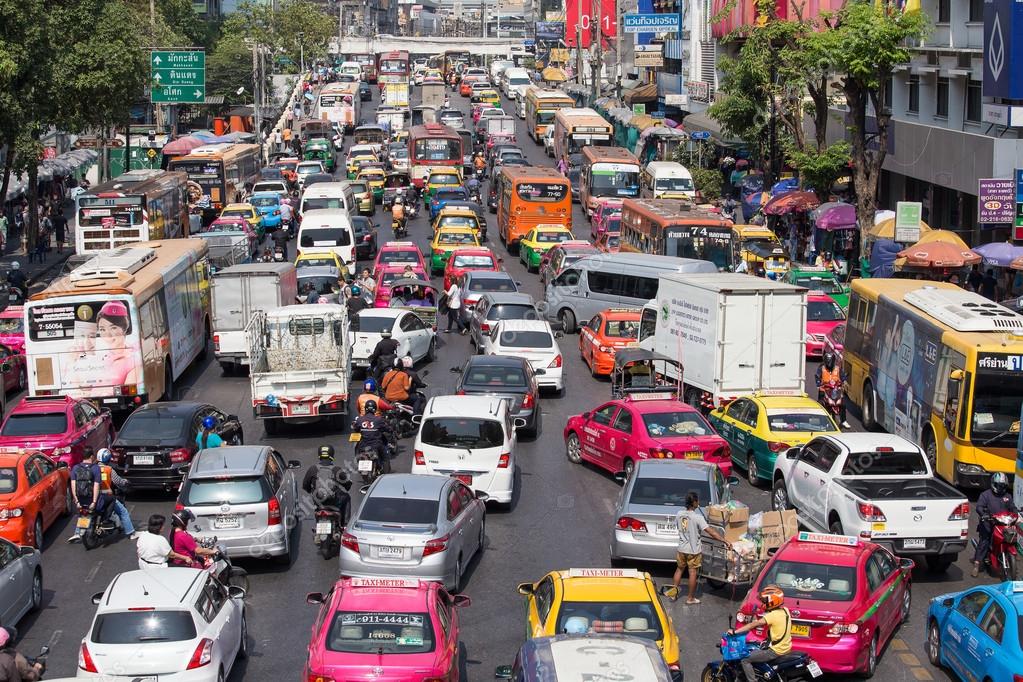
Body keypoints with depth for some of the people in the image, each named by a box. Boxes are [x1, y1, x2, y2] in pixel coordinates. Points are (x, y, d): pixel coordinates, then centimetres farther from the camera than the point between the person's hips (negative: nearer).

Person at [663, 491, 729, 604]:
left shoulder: (679, 514, -5)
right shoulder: (698, 517, -21)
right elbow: (711, 532, -24)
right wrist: (725, 541, -22)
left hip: (682, 549, 4)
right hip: (694, 550, -4)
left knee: (679, 569, 20)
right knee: (693, 573, 6)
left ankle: (673, 592, 22)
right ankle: (690, 598, 14)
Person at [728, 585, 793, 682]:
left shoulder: (773, 615, -22)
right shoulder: (785, 610, 3)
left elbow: (754, 625, -24)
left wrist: (735, 631, -22)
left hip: (776, 651, -9)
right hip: (786, 647, 9)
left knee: (745, 660, -5)